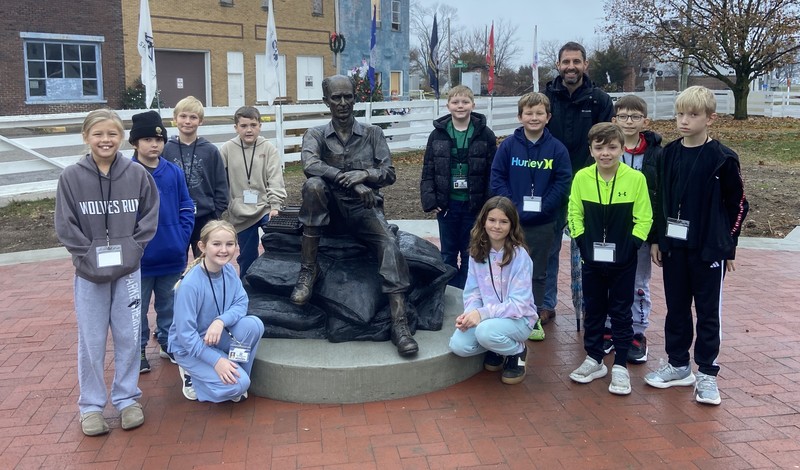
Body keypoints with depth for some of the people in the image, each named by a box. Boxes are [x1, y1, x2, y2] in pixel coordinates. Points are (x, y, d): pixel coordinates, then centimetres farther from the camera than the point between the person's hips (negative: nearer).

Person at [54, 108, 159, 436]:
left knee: (128, 336, 9)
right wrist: (91, 256, -11)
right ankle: (91, 406, 21)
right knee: (91, 341, 6)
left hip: (128, 269, 1)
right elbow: (65, 226, -3)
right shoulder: (71, 177, -5)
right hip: (89, 272, -1)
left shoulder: (137, 174, -3)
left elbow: (149, 219, 2)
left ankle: (127, 399, 24)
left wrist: (129, 251, -7)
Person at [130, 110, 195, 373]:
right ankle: (138, 351, 24)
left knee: (169, 304, 18)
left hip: (172, 256, 3)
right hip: (140, 259, -3)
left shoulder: (174, 172, 2)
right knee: (138, 307, 10)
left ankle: (168, 342, 34)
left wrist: (182, 238, -3)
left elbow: (186, 209, 6)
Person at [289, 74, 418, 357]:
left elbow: (389, 173, -1)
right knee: (313, 185, -32)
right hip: (331, 209, 0)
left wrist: (364, 174, -23)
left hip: (364, 209, 0)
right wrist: (350, 181, -29)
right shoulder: (316, 135, 5)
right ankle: (308, 269, -23)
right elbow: (309, 165, -18)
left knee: (389, 245, -29)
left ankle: (400, 324, -33)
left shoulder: (373, 133, 8)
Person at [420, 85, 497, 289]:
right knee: (448, 254, 12)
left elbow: (492, 173, -3)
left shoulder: (485, 135, -3)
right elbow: (428, 171, 2)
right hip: (447, 204, 1)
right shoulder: (438, 135, 1)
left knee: (470, 254, 9)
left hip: (474, 205, -1)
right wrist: (429, 201, -6)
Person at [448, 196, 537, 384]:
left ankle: (517, 352, -1)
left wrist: (483, 313, -30)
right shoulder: (477, 252, 0)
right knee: (458, 346, -21)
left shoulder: (519, 255, -17)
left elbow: (519, 303, -20)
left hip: (518, 318, -4)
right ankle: (497, 349, 11)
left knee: (485, 331, -35)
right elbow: (473, 292, 0)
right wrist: (470, 314, -21)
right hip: (486, 316, 5)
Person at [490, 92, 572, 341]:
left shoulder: (557, 148, -3)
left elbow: (563, 182, -6)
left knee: (538, 272, 12)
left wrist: (544, 206, -17)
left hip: (543, 223, 1)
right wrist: (511, 206, -15)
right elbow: (497, 178, -5)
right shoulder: (508, 145, -3)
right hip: (512, 221, 0)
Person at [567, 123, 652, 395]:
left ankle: (620, 366, 20)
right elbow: (574, 214, 3)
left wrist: (631, 245, -14)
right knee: (593, 309, 14)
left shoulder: (636, 178, -10)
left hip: (623, 260, -2)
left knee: (621, 312, 8)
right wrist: (582, 241, -7)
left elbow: (644, 219, -5)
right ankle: (593, 360, 29)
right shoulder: (582, 177, -5)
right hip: (592, 259, 2)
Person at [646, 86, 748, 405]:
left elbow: (737, 204, -2)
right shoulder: (669, 154, 4)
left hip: (708, 248, -4)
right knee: (676, 308, 12)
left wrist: (729, 247, -2)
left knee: (708, 311, 6)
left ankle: (707, 373, 16)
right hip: (673, 246, 4)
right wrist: (657, 240, 7)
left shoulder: (722, 158, -8)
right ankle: (678, 365, 26)